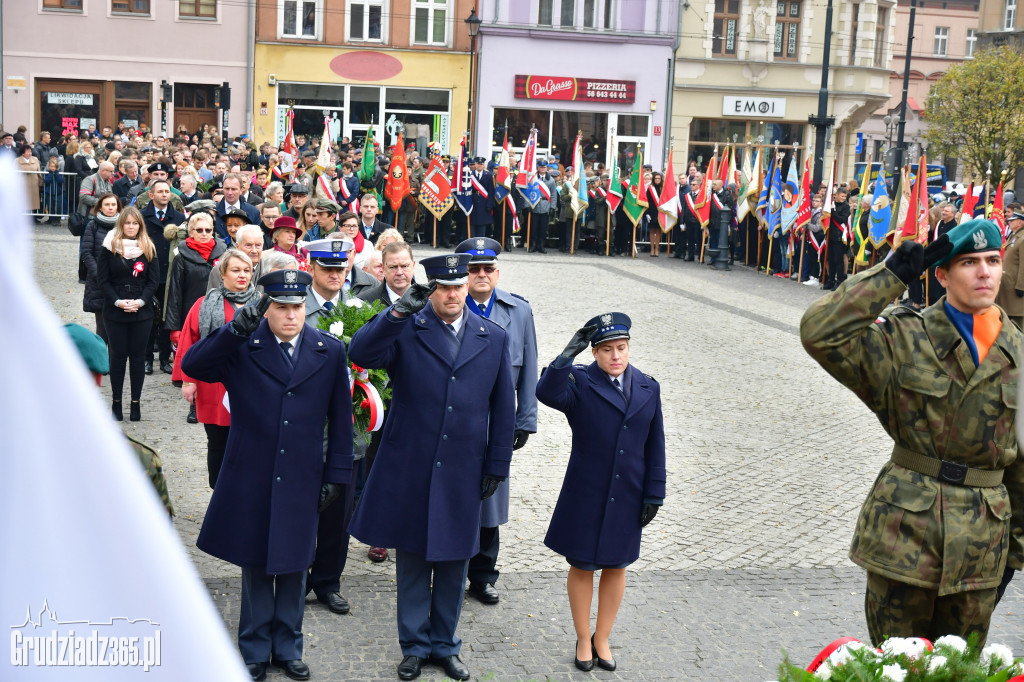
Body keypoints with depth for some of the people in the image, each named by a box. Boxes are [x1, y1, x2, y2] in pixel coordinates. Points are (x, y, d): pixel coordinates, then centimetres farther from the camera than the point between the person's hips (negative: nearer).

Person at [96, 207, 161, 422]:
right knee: (118, 356, 2)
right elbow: (103, 279, 0)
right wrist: (118, 301, -12)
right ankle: (116, 402, 12)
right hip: (114, 312, -1)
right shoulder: (110, 247, 1)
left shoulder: (148, 248, 5)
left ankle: (136, 403, 9)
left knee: (137, 357, 3)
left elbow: (154, 280, 3)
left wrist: (140, 301, -11)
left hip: (142, 311, 1)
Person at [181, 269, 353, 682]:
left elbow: (340, 418, 4)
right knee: (256, 566, 12)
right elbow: (192, 366, -19)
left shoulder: (330, 351, 0)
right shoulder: (242, 347, -6)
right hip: (251, 478, -1)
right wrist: (234, 331, -31)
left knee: (294, 566, 13)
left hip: (301, 479, 1)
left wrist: (337, 474, 3)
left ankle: (287, 648, 30)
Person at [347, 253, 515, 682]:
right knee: (412, 562, 10)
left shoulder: (494, 338, 4)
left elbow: (503, 408, 8)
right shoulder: (406, 330, -4)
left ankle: (444, 645, 30)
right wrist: (399, 311, -33)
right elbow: (361, 354, -23)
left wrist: (498, 466, 7)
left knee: (454, 564, 13)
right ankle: (414, 646, 27)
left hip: (463, 473, 2)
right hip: (409, 470, -2)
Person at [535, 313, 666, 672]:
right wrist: (569, 352, -37)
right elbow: (546, 393, -33)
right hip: (585, 496, -3)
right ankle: (583, 640, 29)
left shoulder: (648, 388, 2)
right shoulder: (579, 382, -10)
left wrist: (653, 495, 2)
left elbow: (655, 447, 4)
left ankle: (602, 638, 33)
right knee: (581, 566, 10)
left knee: (616, 567, 14)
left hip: (627, 498, 3)